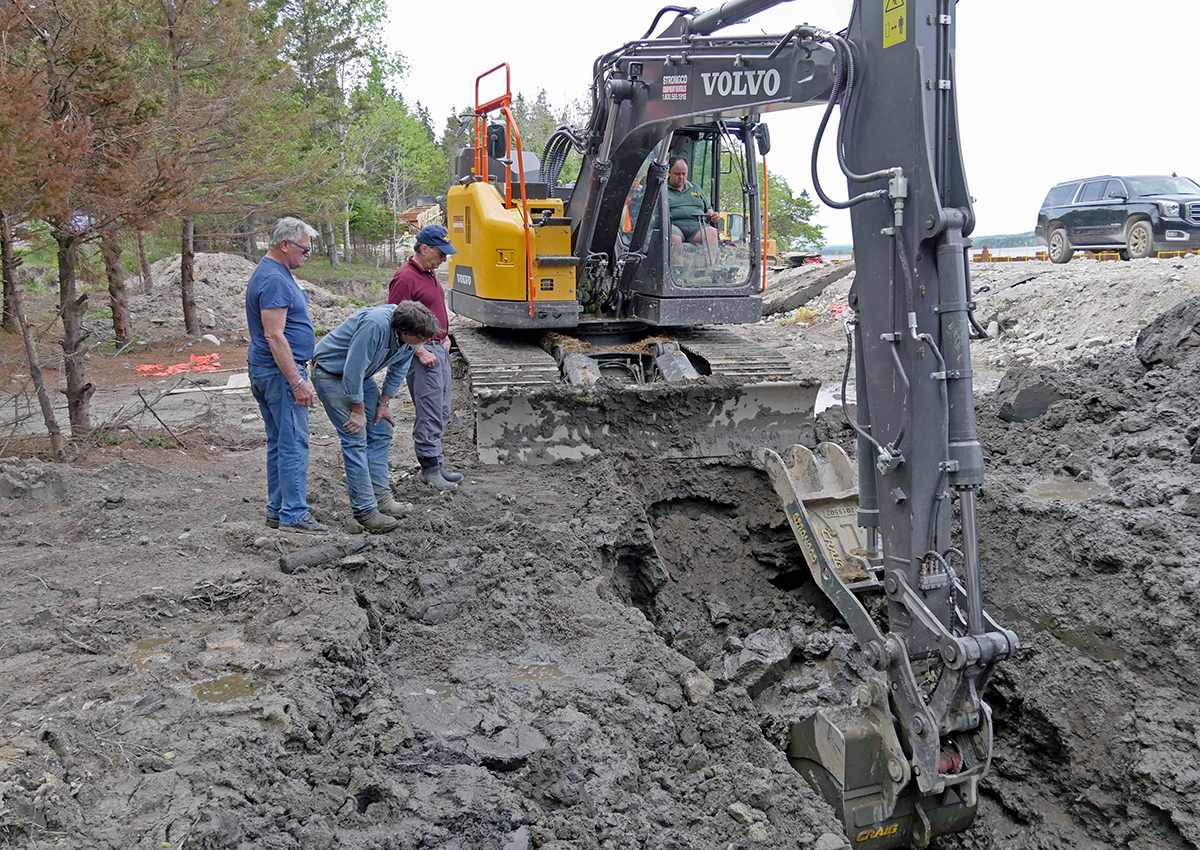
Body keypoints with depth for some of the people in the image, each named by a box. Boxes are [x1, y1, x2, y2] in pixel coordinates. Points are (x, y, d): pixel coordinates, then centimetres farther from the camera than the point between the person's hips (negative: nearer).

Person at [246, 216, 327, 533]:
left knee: (279, 443, 13)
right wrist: (298, 382, -24)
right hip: (280, 372, -11)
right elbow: (274, 336, -23)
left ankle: (277, 510, 19)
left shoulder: (272, 272, 17)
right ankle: (293, 515, -3)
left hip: (264, 370, 11)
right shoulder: (274, 279, -17)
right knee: (293, 444, -7)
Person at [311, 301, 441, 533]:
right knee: (356, 440, -11)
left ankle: (381, 498, 15)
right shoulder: (375, 326, -37)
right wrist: (358, 410, -20)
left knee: (381, 432, 7)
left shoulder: (409, 335, -12)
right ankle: (365, 510, -8)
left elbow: (398, 369, 6)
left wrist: (383, 402, 5)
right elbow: (353, 370, -31)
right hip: (332, 374, -8)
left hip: (361, 375, 9)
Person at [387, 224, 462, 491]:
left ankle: (435, 463, 20)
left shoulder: (430, 274, 14)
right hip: (423, 353, -10)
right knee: (429, 414, -6)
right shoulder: (405, 278, -15)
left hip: (439, 349, 10)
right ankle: (429, 468, 1)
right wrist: (420, 352, -19)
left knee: (441, 413, 12)